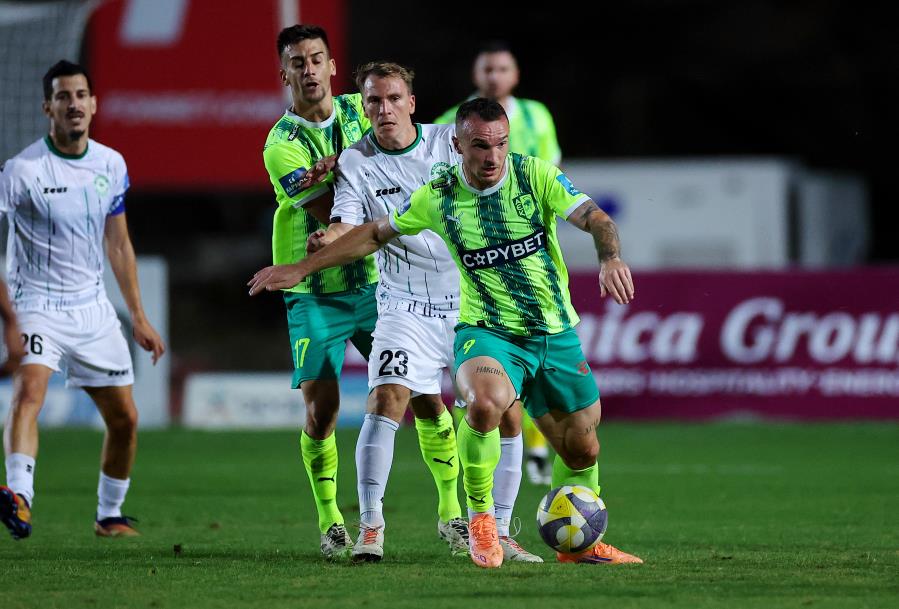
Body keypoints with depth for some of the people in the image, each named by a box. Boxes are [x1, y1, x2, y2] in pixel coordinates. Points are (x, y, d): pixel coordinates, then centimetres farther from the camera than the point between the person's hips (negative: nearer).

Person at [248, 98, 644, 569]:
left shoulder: (535, 176, -6)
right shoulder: (438, 198, -3)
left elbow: (595, 219, -13)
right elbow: (374, 234, 10)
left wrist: (611, 257, -36)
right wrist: (301, 268, 9)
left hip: (557, 335, 2)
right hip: (487, 334, -2)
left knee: (581, 449, 8)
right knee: (484, 403, -35)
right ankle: (479, 516, -15)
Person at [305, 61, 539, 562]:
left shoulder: (451, 141, 1)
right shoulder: (357, 163, -3)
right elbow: (349, 226, -14)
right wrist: (329, 238, -33)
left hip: (472, 299, 2)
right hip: (406, 308, -2)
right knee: (387, 399, -20)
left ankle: (497, 533, 9)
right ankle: (370, 528, -14)